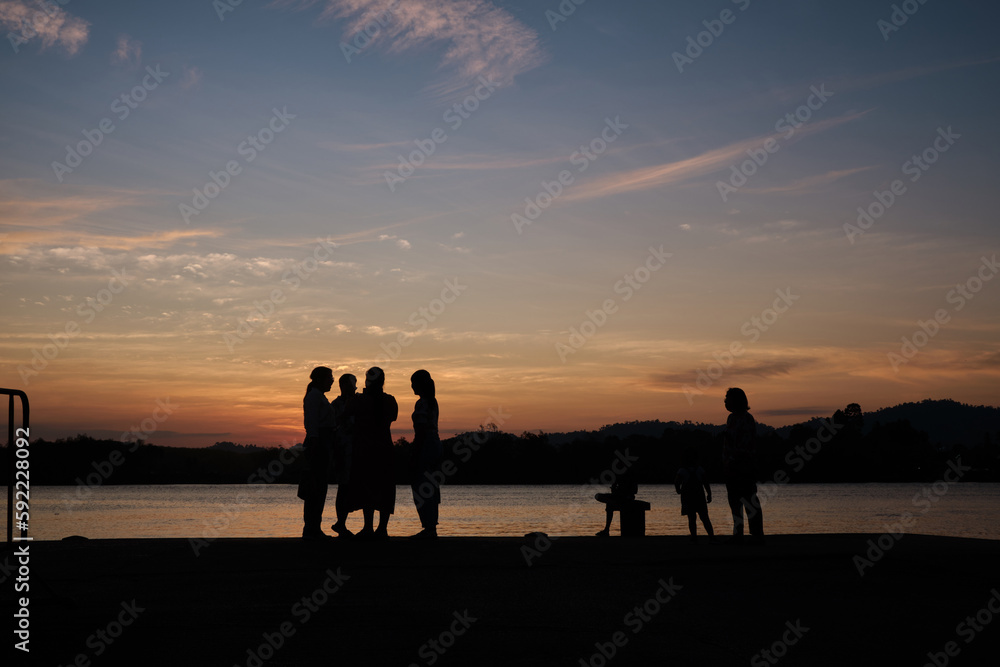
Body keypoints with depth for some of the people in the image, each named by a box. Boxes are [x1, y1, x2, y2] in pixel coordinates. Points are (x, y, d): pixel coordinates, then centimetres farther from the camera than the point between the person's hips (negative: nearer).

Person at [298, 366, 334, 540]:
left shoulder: (319, 397, 22)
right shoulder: (314, 396, -8)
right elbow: (312, 423, -16)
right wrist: (314, 444, -22)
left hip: (322, 444, 10)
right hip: (317, 443, -10)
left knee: (319, 488, 10)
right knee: (316, 488, -10)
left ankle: (313, 529, 13)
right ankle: (311, 529, -10)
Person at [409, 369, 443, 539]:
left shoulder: (421, 404, -14)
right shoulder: (433, 402, 14)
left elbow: (421, 432, -18)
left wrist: (414, 457, -17)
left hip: (425, 447, -9)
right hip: (436, 445, 10)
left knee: (420, 489, -5)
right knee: (431, 489, 12)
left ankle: (428, 528, -6)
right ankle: (431, 527, 15)